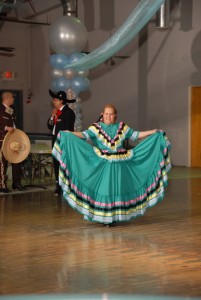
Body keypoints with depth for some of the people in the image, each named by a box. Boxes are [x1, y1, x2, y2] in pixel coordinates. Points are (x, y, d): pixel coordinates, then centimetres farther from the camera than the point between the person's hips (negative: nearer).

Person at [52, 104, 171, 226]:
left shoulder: (122, 127, 7)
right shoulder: (96, 127, -2)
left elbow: (135, 135, 11)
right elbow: (84, 135, -14)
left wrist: (153, 132, 5)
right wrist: (69, 133, -29)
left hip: (119, 164, 3)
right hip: (103, 164, -2)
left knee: (118, 188, 5)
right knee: (104, 188, -3)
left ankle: (117, 215, 16)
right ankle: (104, 217, 5)